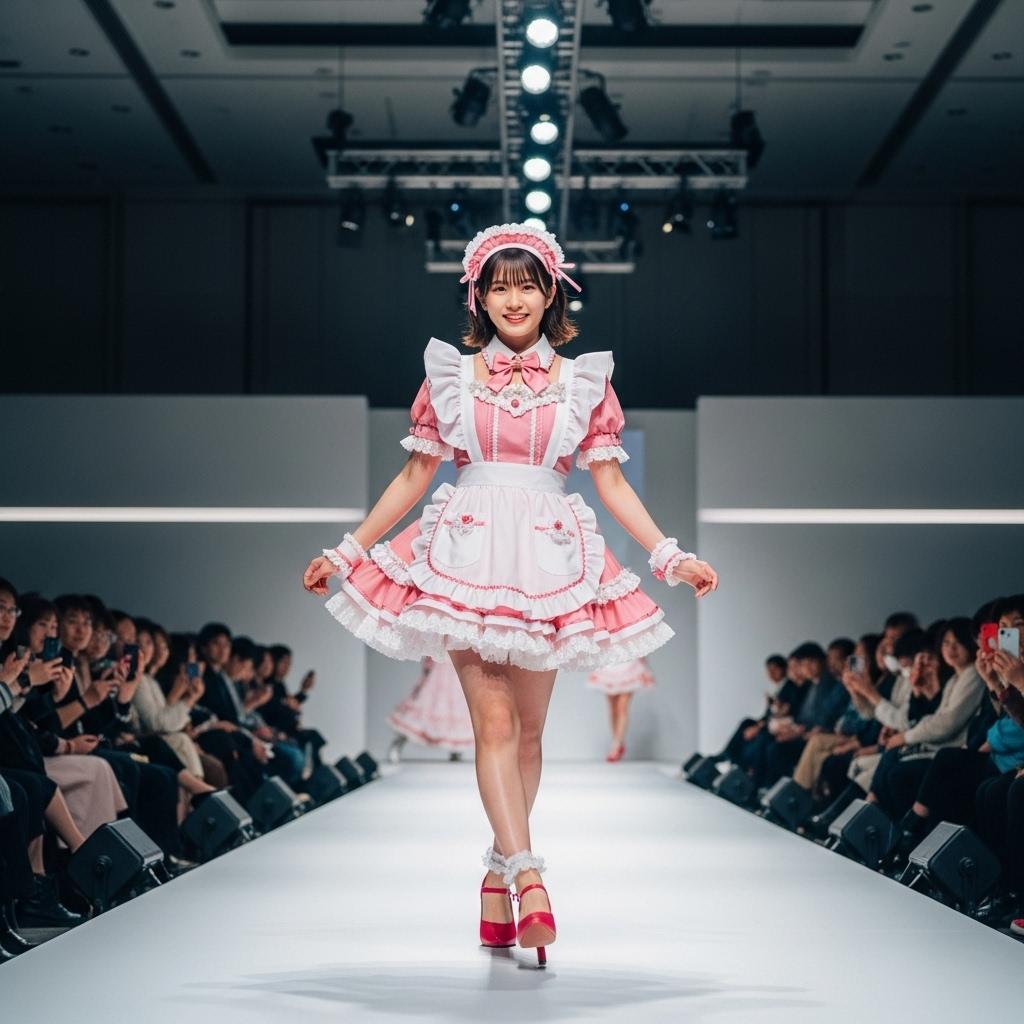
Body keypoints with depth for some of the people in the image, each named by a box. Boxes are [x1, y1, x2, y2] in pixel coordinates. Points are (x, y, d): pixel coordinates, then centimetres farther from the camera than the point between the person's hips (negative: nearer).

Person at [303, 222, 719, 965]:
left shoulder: (583, 381, 9)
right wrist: (348, 550, 10)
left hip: (546, 561, 1)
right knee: (493, 721, -12)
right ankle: (530, 879, -19)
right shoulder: (451, 376, 8)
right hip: (467, 555, -1)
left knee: (528, 730, 5)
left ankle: (499, 874, 19)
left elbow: (612, 485, 8)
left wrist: (673, 557, -1)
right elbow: (414, 477, 12)